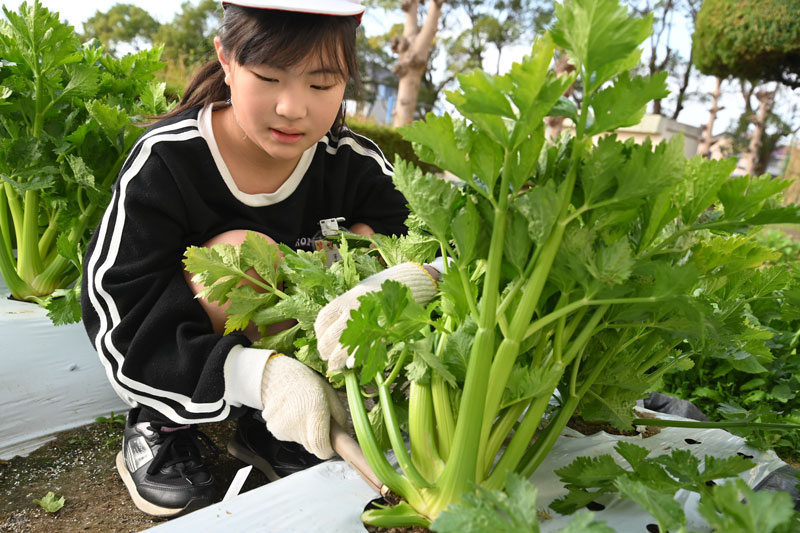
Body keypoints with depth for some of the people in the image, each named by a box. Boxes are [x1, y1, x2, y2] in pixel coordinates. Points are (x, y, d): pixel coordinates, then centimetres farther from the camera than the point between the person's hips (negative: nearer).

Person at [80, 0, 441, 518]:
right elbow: (115, 320, -27)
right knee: (241, 251, -31)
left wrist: (410, 279, -48)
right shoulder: (165, 160, -23)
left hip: (295, 348, 4)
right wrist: (256, 373, -44)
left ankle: (260, 425, -5)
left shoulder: (355, 163, -15)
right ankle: (160, 427, -6)